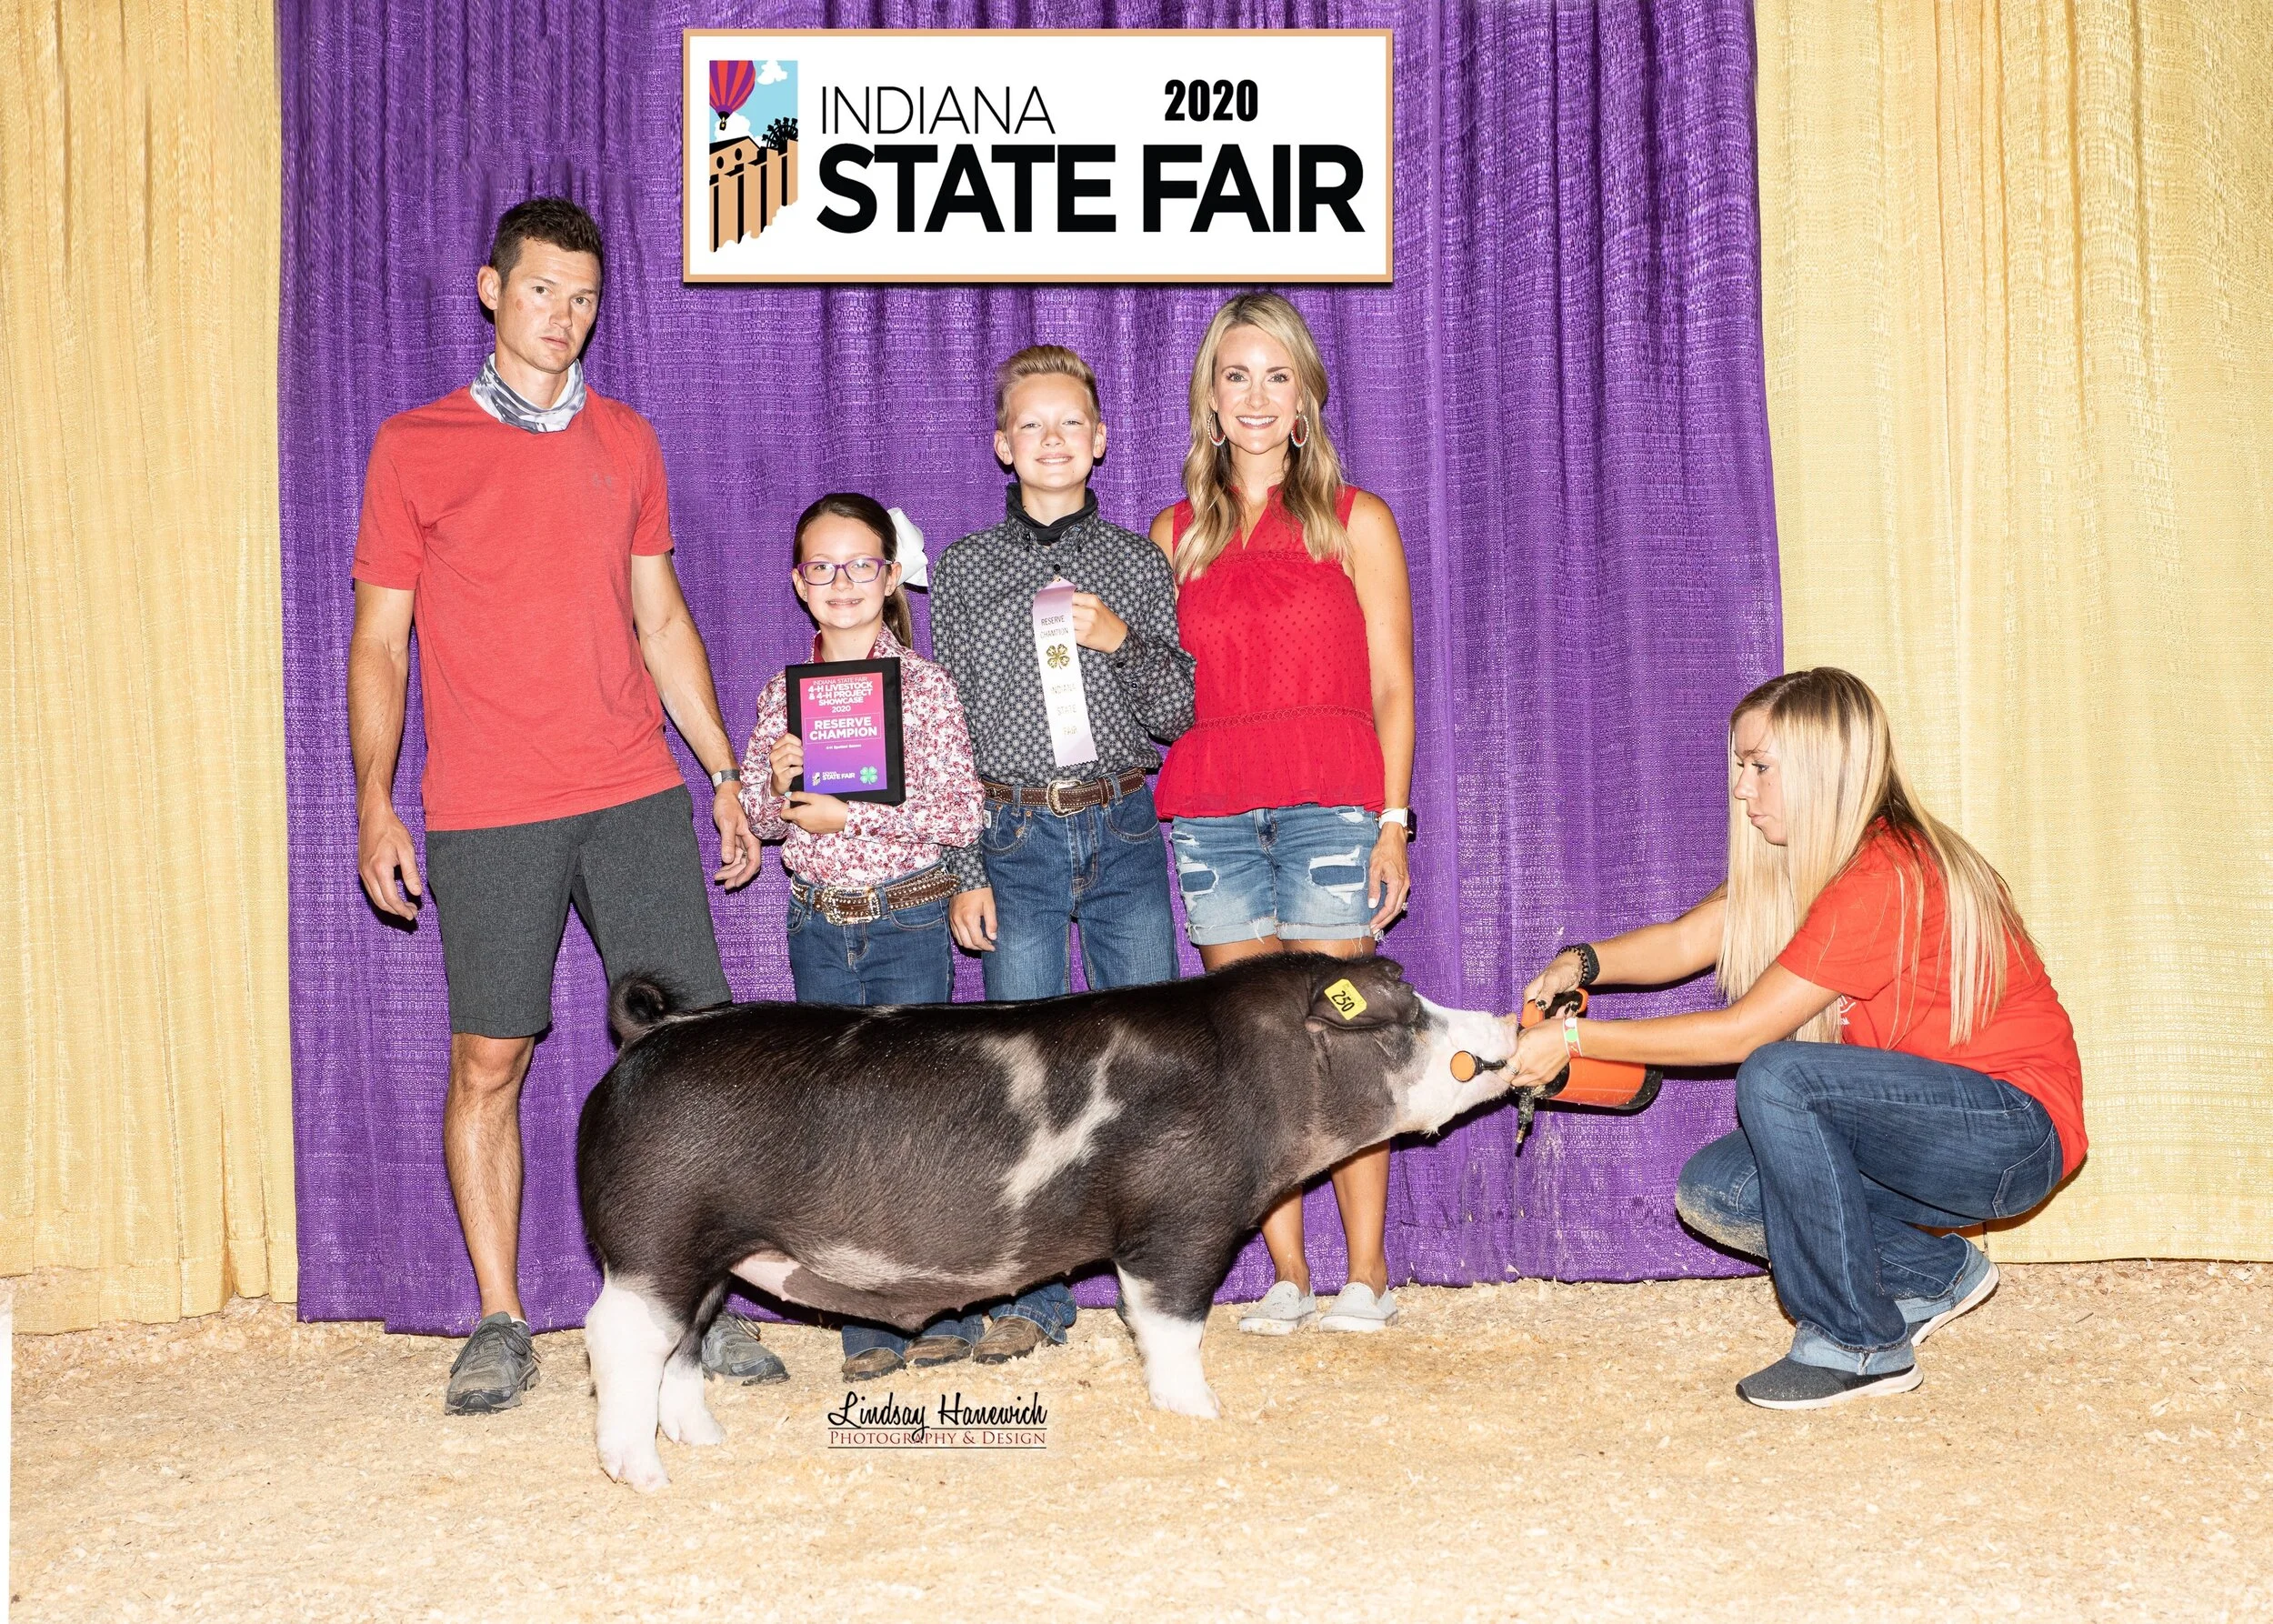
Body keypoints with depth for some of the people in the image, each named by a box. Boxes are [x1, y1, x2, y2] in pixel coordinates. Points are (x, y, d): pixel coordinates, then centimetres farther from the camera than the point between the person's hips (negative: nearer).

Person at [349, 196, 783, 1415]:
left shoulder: (625, 439, 13)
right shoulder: (414, 446, 3)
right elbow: (379, 640, 4)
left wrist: (727, 775, 14)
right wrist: (375, 803, -3)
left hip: (635, 792, 3)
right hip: (486, 811, -3)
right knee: (489, 1061, 1)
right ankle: (500, 1324, 13)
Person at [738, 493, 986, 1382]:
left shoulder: (922, 684, -5)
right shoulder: (784, 692, 7)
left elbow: (962, 813, -10)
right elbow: (758, 818, 10)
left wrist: (852, 814, -18)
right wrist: (778, 784, -12)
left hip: (908, 920, -4)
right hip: (819, 925, 4)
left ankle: (946, 1310, 11)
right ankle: (874, 1321, 14)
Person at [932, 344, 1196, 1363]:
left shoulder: (1138, 564, 9)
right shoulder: (965, 569, 7)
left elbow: (1175, 715, 7)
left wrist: (1124, 640, -13)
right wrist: (961, 869, -2)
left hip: (1124, 831, 1)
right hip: (1014, 839, -1)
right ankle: (1036, 1295, 9)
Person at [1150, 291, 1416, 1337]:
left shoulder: (1355, 521, 7)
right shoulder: (1178, 533, 14)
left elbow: (1391, 688, 4)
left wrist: (1392, 822, -3)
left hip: (1329, 799, -2)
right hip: (1209, 809, 3)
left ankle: (1367, 1271, 5)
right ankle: (1287, 1273, 11)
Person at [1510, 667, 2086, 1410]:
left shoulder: (1885, 877, -25)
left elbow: (1743, 1031, -24)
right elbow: (1685, 941, 0)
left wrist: (1577, 1038, -21)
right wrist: (1583, 962, -20)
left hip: (2017, 1130, -9)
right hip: (1932, 1127, 9)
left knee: (1777, 1078, -30)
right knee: (1712, 1193, -5)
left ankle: (1860, 1343, -16)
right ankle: (1935, 1274, 12)